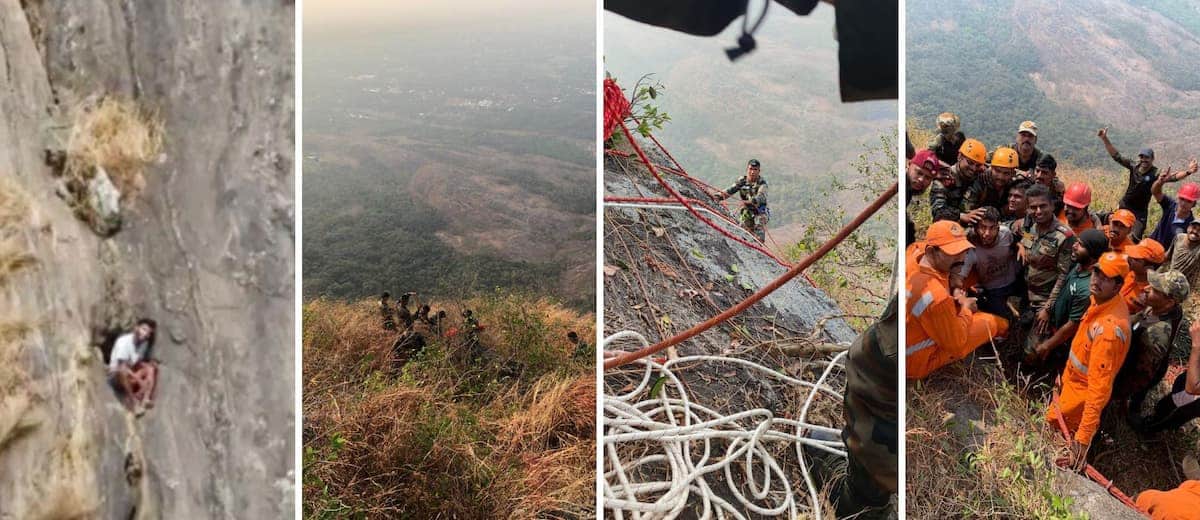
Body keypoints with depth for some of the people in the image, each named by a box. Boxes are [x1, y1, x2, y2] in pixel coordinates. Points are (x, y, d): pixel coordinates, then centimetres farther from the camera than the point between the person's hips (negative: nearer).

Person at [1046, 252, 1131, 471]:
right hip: (1074, 379, 8)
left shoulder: (1108, 328, -41)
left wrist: (1084, 439, -39)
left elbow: (1099, 386, -40)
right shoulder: (1102, 300, -13)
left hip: (1083, 392, -8)